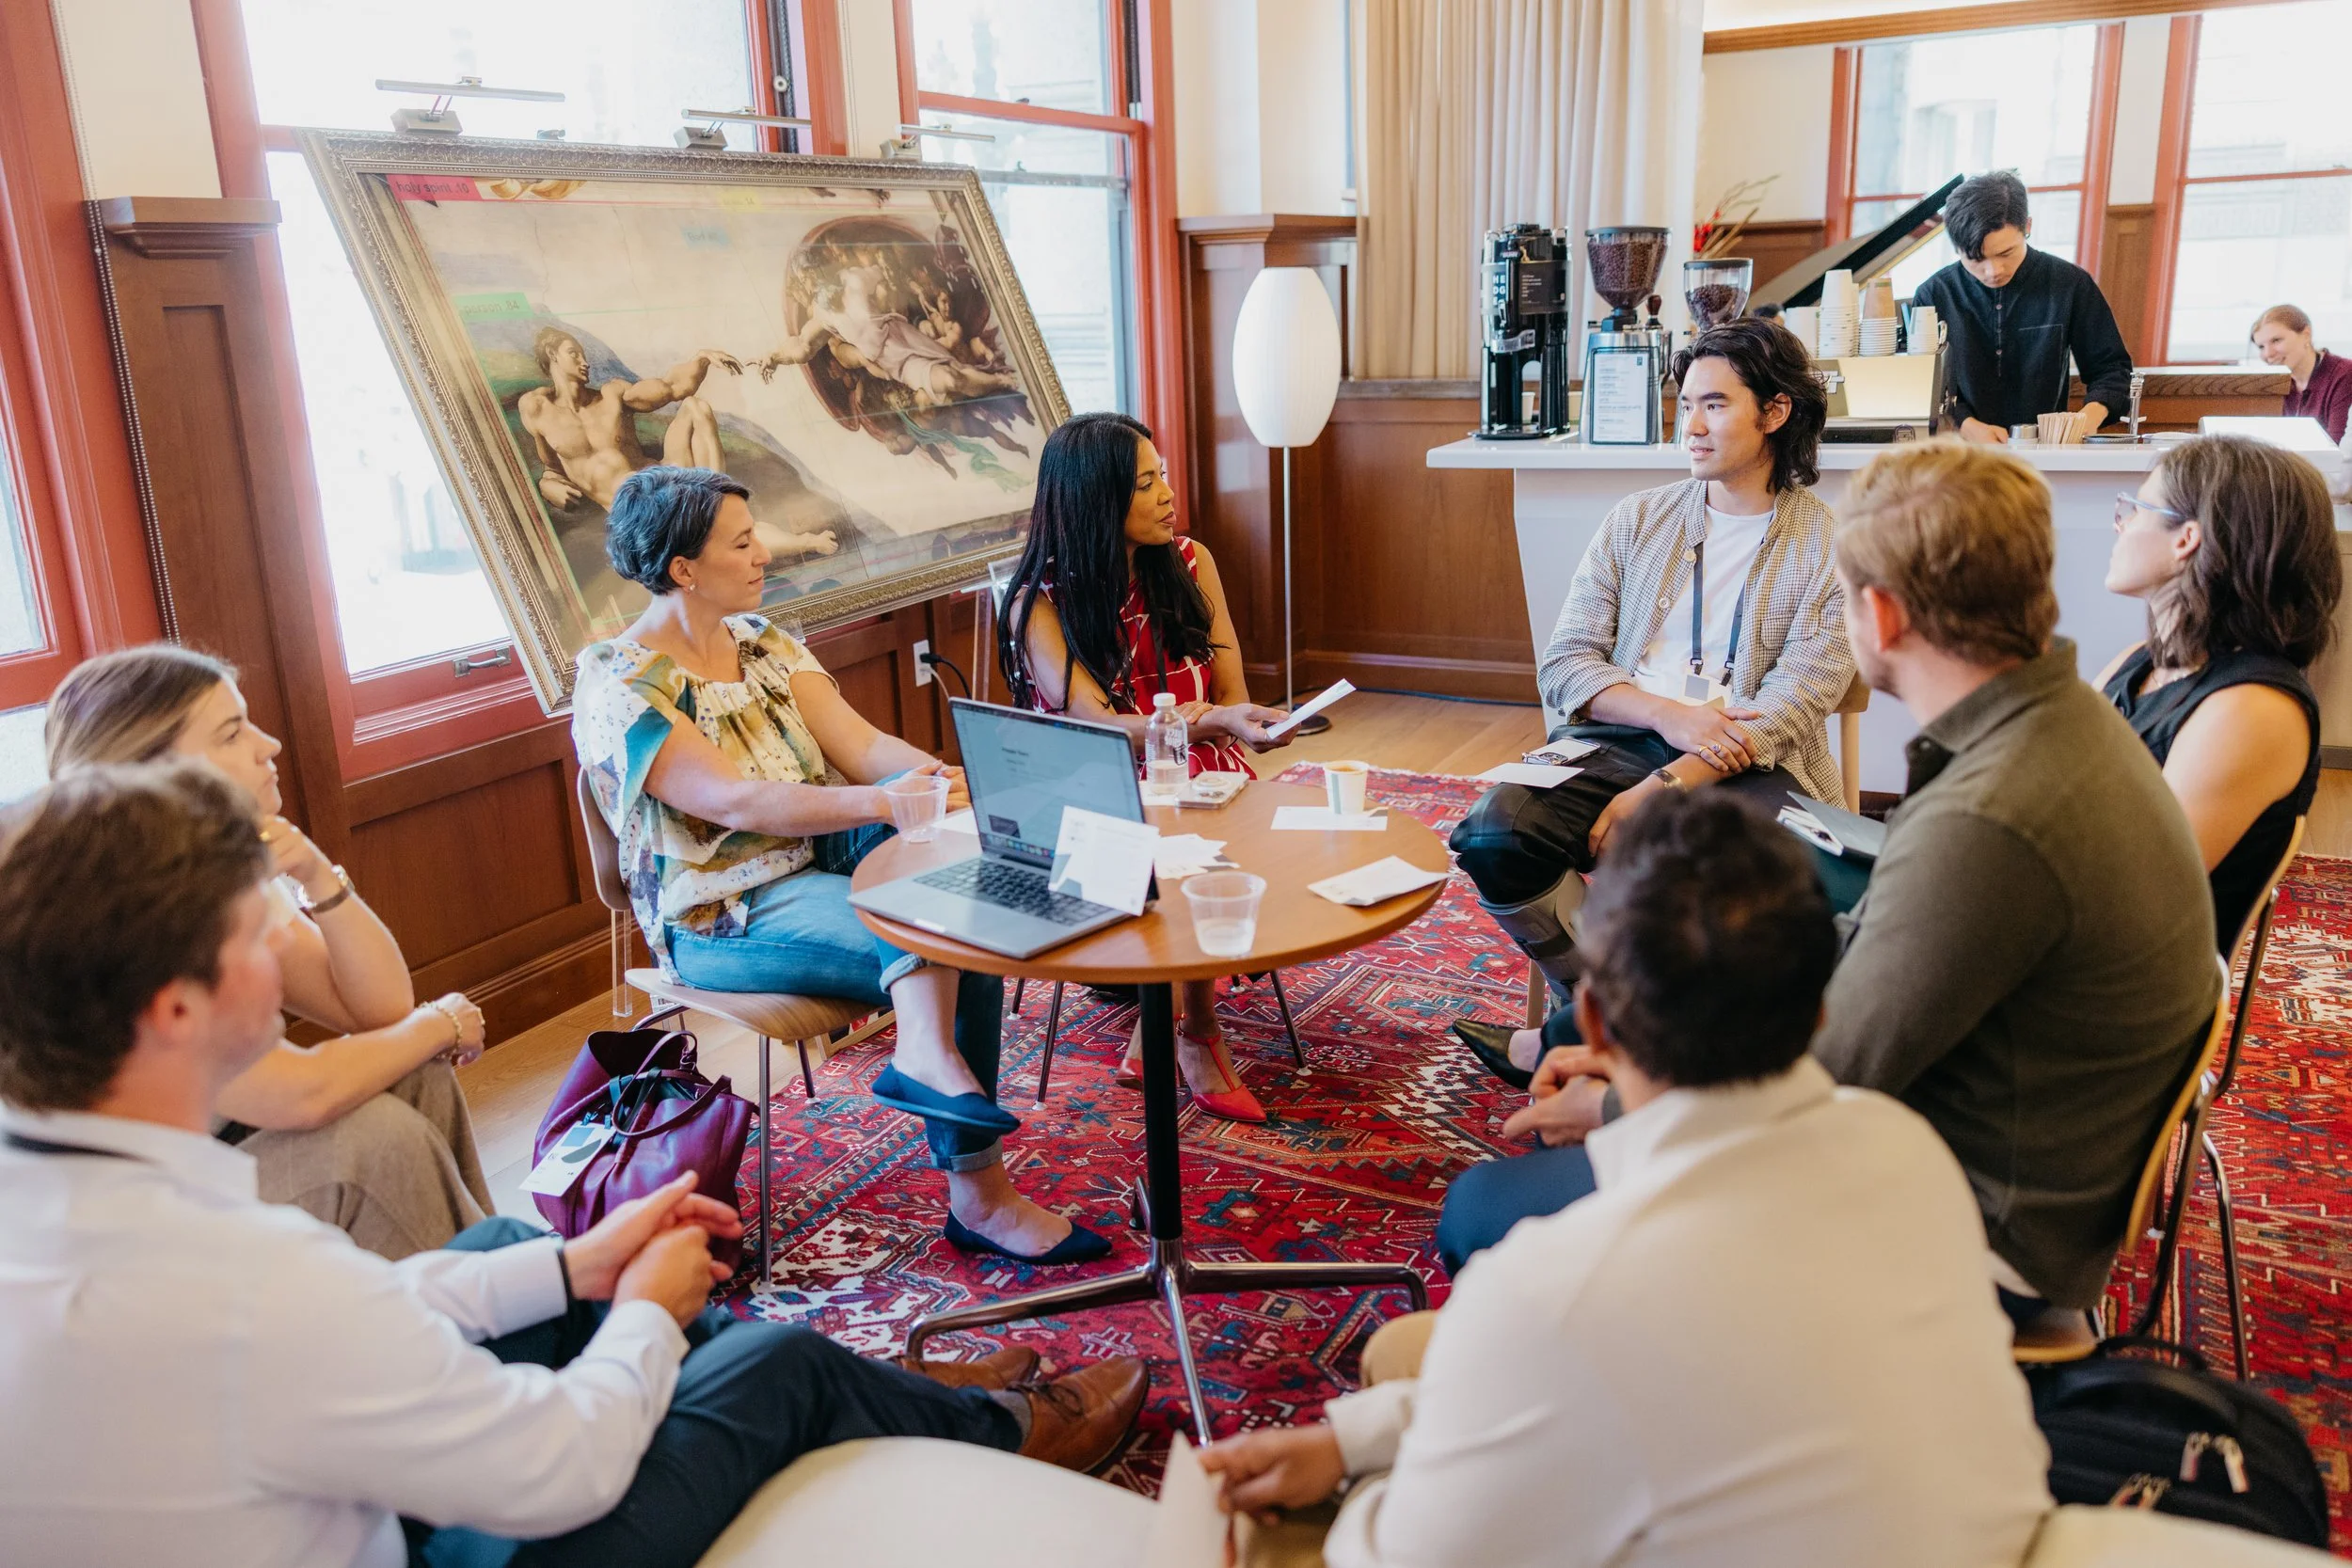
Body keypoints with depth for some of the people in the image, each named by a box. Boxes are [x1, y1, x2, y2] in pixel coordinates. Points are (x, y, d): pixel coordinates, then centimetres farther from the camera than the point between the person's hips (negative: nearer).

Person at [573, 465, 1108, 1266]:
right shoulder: (619, 688, -13)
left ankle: (924, 1048, -31)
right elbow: (737, 804, -25)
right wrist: (889, 802, -35)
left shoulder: (768, 645, 10)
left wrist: (954, 779, -22)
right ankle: (980, 1194, -19)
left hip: (818, 861, 7)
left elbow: (863, 747, -1)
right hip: (722, 918, -7)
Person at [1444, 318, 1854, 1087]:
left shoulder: (1831, 550, 3)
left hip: (1750, 769, -3)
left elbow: (1789, 711, -8)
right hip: (1620, 743, 3)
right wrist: (1672, 715, -12)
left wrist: (1660, 791, -20)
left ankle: (1566, 1042, -10)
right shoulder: (1638, 520, 14)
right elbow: (1564, 665, 7)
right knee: (1494, 833, -26)